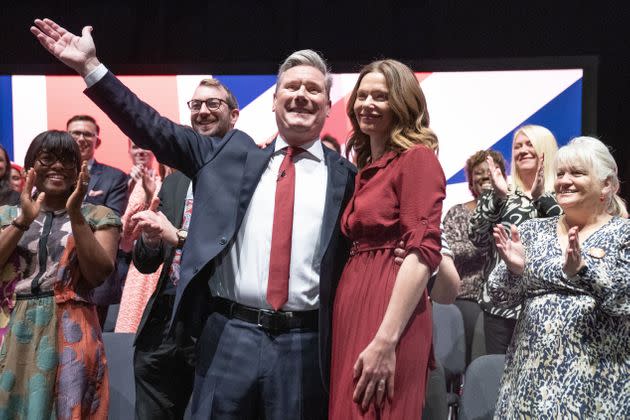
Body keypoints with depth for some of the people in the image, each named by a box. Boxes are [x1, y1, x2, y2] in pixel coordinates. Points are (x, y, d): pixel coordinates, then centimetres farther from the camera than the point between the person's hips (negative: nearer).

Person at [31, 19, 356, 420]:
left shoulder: (345, 176, 5)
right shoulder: (230, 153, 10)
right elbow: (156, 129, 8)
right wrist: (91, 68, 5)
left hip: (303, 345, -1)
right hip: (228, 338, 1)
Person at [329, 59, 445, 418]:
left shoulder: (417, 158, -7)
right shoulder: (366, 168, 17)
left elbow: (424, 252, -17)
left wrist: (386, 340, -23)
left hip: (390, 313, -8)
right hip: (352, 307, 8)